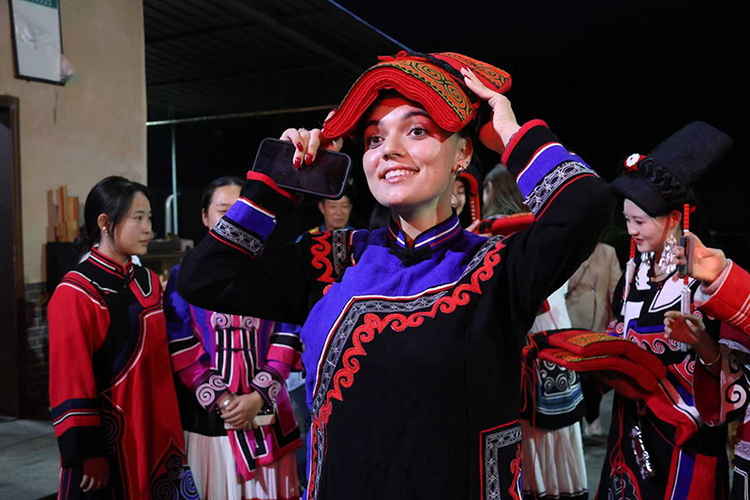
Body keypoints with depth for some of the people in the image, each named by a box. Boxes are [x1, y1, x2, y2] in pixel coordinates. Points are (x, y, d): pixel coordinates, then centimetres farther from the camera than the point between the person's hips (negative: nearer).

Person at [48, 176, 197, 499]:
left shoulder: (148, 283, 7)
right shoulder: (76, 293, -14)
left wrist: (170, 431, 13)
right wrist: (88, 454, -14)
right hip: (106, 444, -6)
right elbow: (71, 384, -14)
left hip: (154, 437, 6)